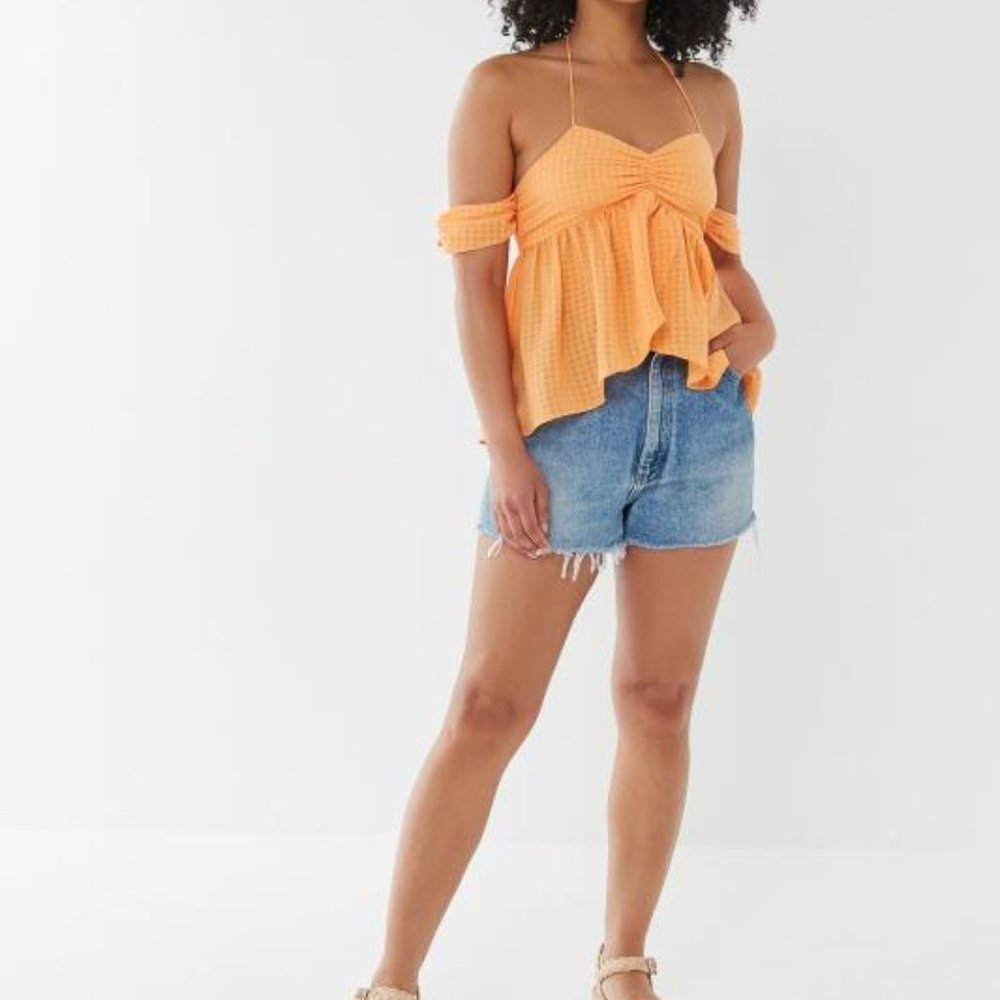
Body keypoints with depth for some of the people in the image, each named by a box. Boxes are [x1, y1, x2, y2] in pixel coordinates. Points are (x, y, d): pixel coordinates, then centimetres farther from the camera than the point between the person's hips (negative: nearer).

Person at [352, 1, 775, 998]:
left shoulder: (710, 95, 14)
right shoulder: (504, 88, 2)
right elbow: (474, 275, -4)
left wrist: (758, 324, 0)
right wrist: (504, 446, -11)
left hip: (705, 417, 4)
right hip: (567, 419, -4)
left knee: (659, 700, 7)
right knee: (489, 707, -3)